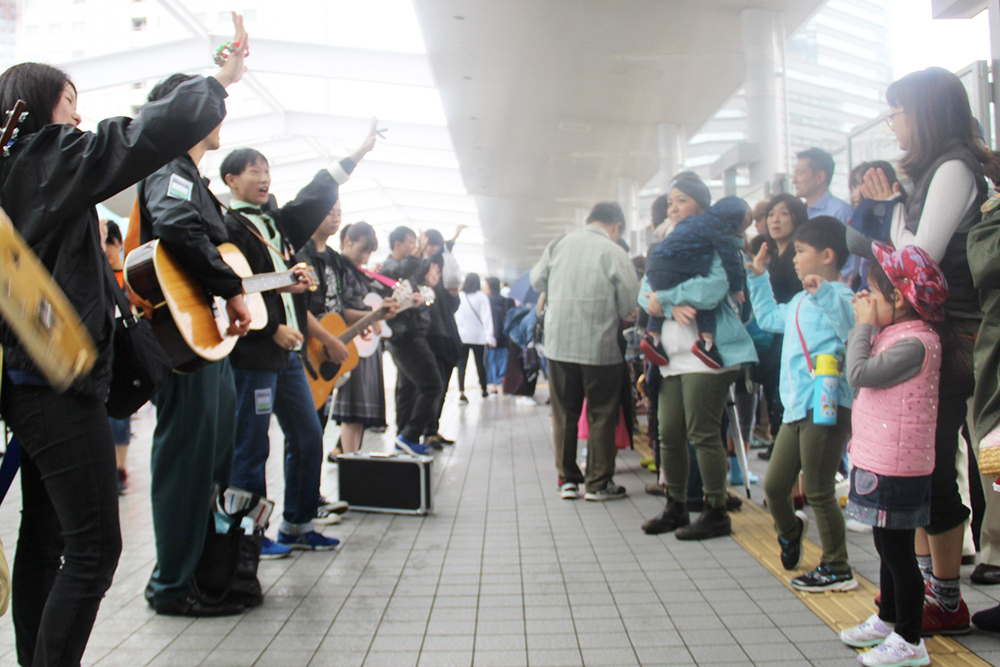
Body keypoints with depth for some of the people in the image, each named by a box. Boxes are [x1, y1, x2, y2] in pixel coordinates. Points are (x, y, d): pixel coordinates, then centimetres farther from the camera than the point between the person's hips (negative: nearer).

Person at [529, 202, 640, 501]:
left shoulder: (558, 244, 3)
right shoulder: (614, 253, -8)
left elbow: (536, 280, 14)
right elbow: (631, 304, -6)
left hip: (558, 343, 4)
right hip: (600, 347, -4)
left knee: (564, 414, 13)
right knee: (601, 415, 8)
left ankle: (567, 479, 18)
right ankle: (598, 483, 13)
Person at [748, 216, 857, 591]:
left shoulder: (836, 297, -11)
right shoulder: (800, 302, 18)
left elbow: (853, 326, -33)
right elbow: (769, 318, 37)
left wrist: (823, 290, -44)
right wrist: (758, 277, 35)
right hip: (796, 409, 9)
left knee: (818, 492, 0)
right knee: (774, 486, 14)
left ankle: (837, 570, 14)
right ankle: (790, 528, 43)